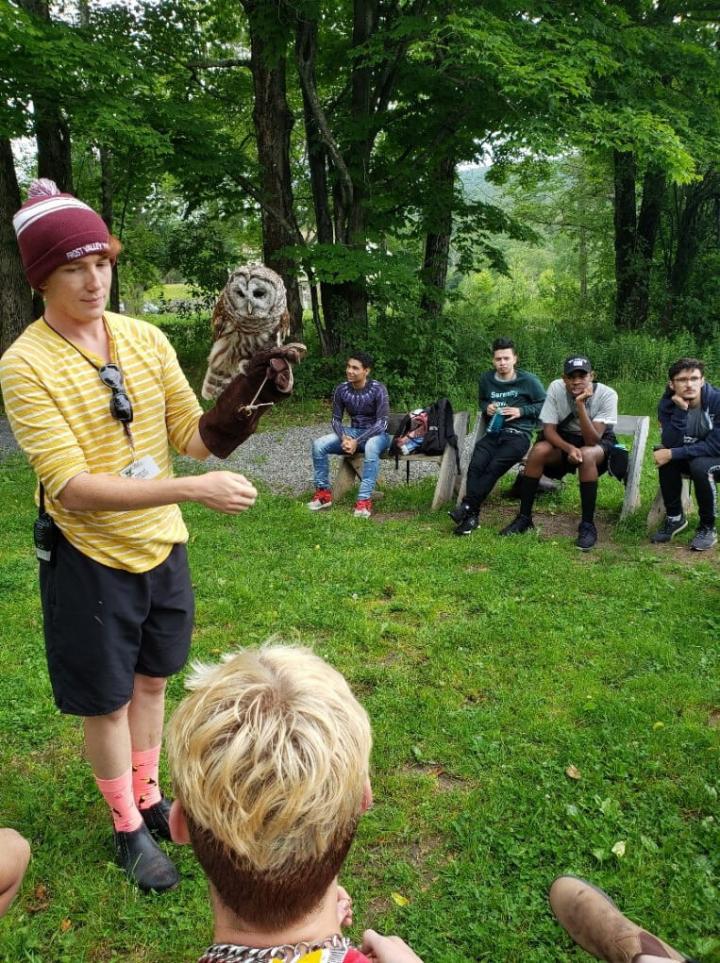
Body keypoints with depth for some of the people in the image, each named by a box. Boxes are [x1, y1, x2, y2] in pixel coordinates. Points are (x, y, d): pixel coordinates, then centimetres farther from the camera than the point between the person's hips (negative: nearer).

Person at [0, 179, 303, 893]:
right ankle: (128, 828, 36)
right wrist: (195, 490, -33)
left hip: (162, 547, 5)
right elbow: (70, 488, -25)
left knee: (151, 680, 21)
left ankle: (148, 797, 45)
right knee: (107, 701, 12)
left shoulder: (145, 339, -4)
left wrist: (251, 395, -20)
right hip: (89, 559, -4)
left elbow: (194, 435, 0)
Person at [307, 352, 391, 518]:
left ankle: (364, 499, -40)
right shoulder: (341, 389, -4)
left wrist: (357, 442, -29)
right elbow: (336, 419, 2)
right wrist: (344, 438, -20)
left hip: (377, 434, -5)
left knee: (371, 447, -41)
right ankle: (323, 492, -8)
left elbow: (382, 423, -20)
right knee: (318, 444, -18)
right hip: (353, 432, 5)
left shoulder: (378, 389, -17)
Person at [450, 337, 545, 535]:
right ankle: (472, 515, -29)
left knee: (494, 467, -30)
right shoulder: (487, 379, 12)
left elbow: (544, 405, 5)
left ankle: (467, 507, -26)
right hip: (493, 433, 4)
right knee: (476, 465, -26)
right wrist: (486, 408, 6)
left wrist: (521, 411, -8)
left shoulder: (528, 380, -1)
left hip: (518, 434, -3)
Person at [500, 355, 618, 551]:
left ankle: (588, 525, -26)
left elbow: (592, 440, -32)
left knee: (586, 455, -37)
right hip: (564, 439, 3)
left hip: (599, 442, -2)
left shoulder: (607, 395, -25)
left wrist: (580, 404, -41)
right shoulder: (556, 388, -19)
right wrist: (568, 448, -34)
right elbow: (549, 430, -16)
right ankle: (524, 518, -15)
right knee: (538, 450, -27)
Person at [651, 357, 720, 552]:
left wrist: (673, 454, -31)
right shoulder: (667, 405, -12)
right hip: (690, 458, 4)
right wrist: (680, 410, -33)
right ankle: (674, 517, -7)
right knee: (664, 457, -25)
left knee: (700, 465, -35)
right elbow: (670, 444, -23)